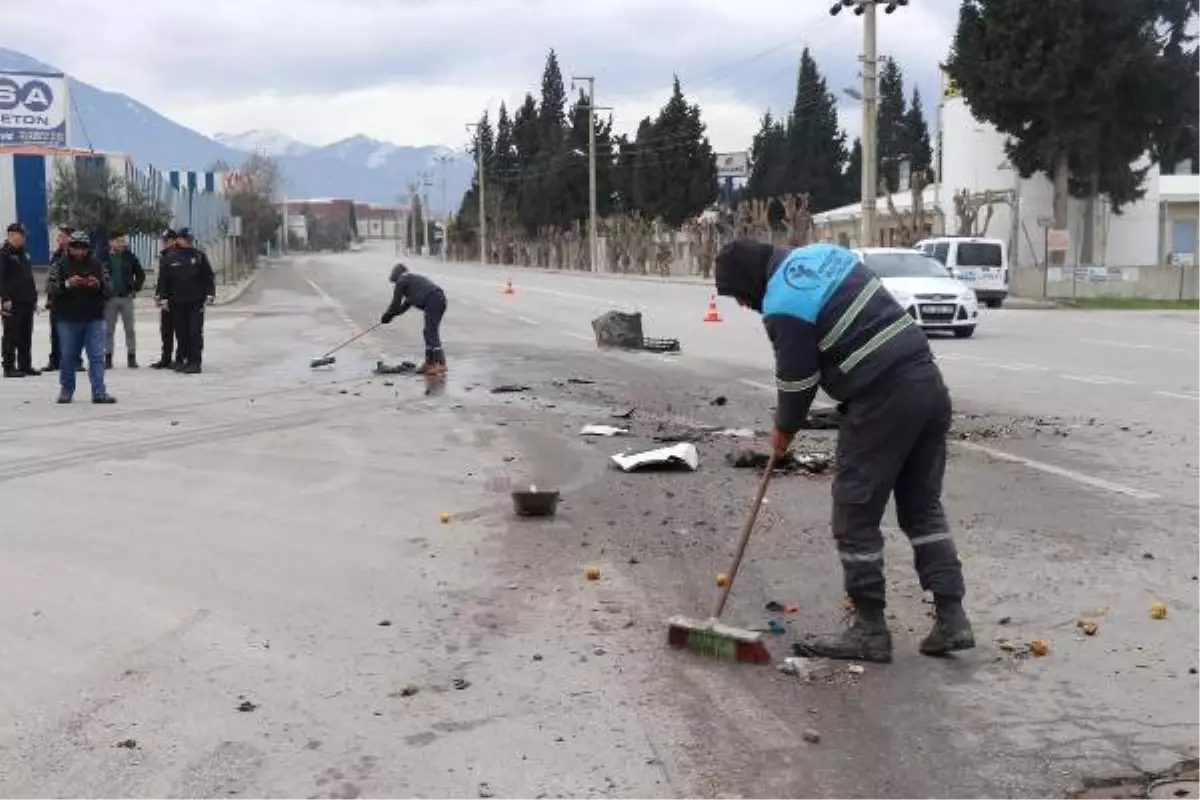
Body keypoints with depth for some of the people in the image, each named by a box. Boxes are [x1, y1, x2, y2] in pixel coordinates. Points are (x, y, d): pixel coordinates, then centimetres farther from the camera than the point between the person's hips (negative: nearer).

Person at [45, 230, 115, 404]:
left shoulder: (97, 265, 6)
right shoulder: (59, 265, 3)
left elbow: (110, 290, 5)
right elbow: (50, 289, -4)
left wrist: (99, 284, -15)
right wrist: (67, 284, -21)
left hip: (94, 319, 1)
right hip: (68, 319, 0)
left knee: (97, 356, -4)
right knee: (68, 356, 8)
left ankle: (99, 392, -3)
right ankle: (66, 390, 22)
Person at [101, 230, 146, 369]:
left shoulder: (130, 257, 3)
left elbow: (141, 274, 10)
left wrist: (135, 289, 1)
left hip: (126, 297, 1)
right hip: (109, 299, -1)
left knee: (130, 329, 4)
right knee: (108, 330, 5)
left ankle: (131, 357, 9)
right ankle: (108, 358, 11)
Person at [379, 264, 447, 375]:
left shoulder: (402, 281, 6)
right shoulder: (414, 279, 33)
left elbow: (396, 303, 7)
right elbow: (407, 303, 37)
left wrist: (385, 317, 20)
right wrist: (393, 314, 39)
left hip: (431, 302, -9)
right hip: (441, 299, 9)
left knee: (431, 332, -11)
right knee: (430, 332, 17)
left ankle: (440, 364, -19)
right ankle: (430, 362, 23)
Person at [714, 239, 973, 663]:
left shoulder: (783, 307, -11)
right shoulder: (822, 253, 14)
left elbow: (796, 380, -5)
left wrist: (784, 430, 15)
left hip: (882, 401, -9)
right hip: (926, 378, 9)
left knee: (856, 515, 3)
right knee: (924, 506, 15)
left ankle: (870, 629, 10)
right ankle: (951, 618, 14)